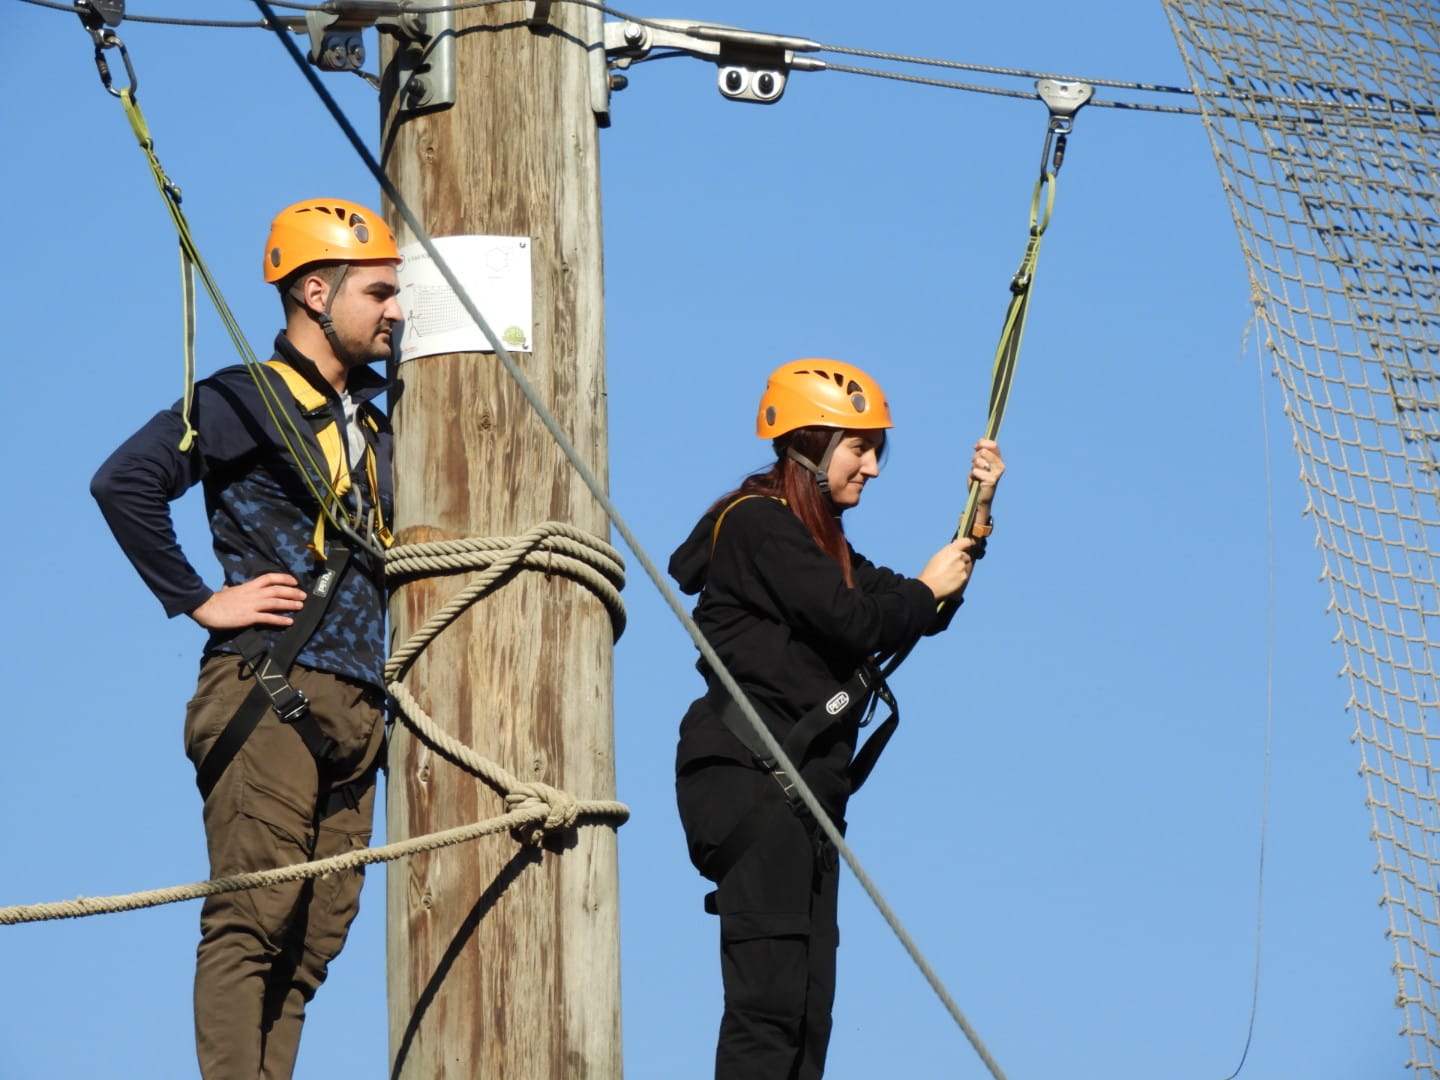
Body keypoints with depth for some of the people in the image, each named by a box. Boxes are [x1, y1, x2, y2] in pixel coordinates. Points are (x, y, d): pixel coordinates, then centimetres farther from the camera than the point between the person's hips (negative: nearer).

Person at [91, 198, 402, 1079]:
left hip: (355, 705, 8)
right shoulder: (246, 402, -3)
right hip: (268, 698, -8)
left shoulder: (373, 426, 21)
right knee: (254, 920, -14)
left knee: (315, 935, 4)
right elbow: (124, 482, -16)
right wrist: (198, 599, -13)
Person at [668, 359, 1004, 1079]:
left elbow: (925, 615, 22)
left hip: (804, 794, 10)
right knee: (771, 997, -17)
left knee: (807, 1010, 4)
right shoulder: (757, 522, -7)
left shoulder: (821, 542, 23)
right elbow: (850, 619, -16)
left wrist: (976, 515, 15)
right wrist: (924, 588, 2)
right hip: (750, 782, -10)